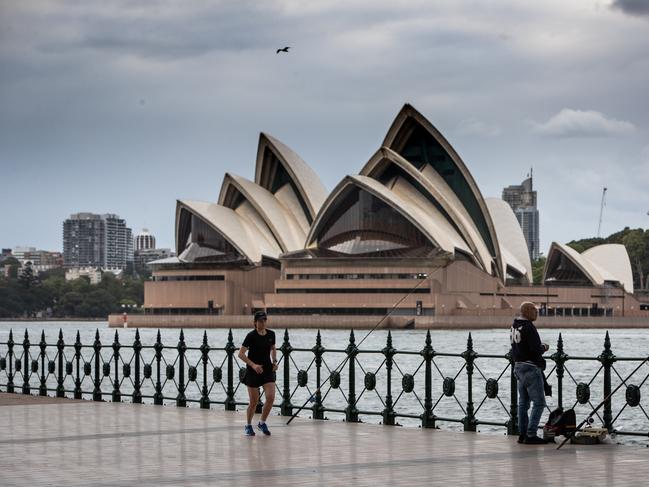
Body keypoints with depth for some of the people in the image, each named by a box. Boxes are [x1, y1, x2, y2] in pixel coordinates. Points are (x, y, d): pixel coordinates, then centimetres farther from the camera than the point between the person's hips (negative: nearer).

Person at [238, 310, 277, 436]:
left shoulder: (271, 334, 2)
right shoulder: (251, 336, -13)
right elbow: (241, 354, -15)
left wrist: (274, 361, 4)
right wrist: (253, 365, -24)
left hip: (268, 369, 4)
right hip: (253, 372, -4)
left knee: (271, 397, -11)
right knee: (254, 402, 1)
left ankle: (262, 423, 11)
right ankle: (248, 426, 25)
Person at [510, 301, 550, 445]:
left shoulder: (514, 326, 11)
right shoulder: (528, 327, -18)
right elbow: (536, 349, -23)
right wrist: (544, 347, -2)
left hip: (518, 367, 9)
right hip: (531, 368, -9)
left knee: (523, 402, 15)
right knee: (539, 402, -5)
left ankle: (522, 434, 17)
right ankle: (531, 435, -9)